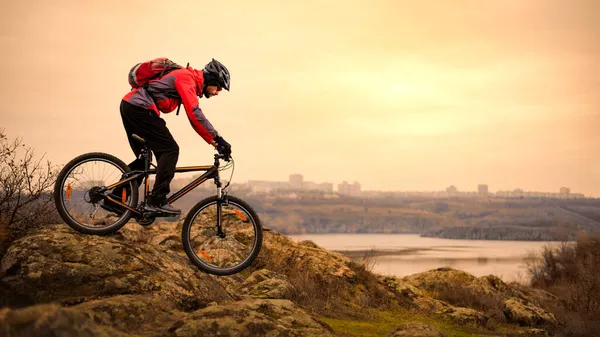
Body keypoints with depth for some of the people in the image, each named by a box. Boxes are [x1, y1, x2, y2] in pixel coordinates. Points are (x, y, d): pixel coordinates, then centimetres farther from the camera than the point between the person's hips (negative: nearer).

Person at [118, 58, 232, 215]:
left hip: (128, 105, 10)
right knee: (170, 149, -12)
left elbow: (194, 117, 20)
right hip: (140, 108, -10)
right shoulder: (187, 78, -12)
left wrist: (216, 142, 13)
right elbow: (195, 114, -25)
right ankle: (156, 202, -15)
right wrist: (217, 139, -26)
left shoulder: (190, 81, 19)